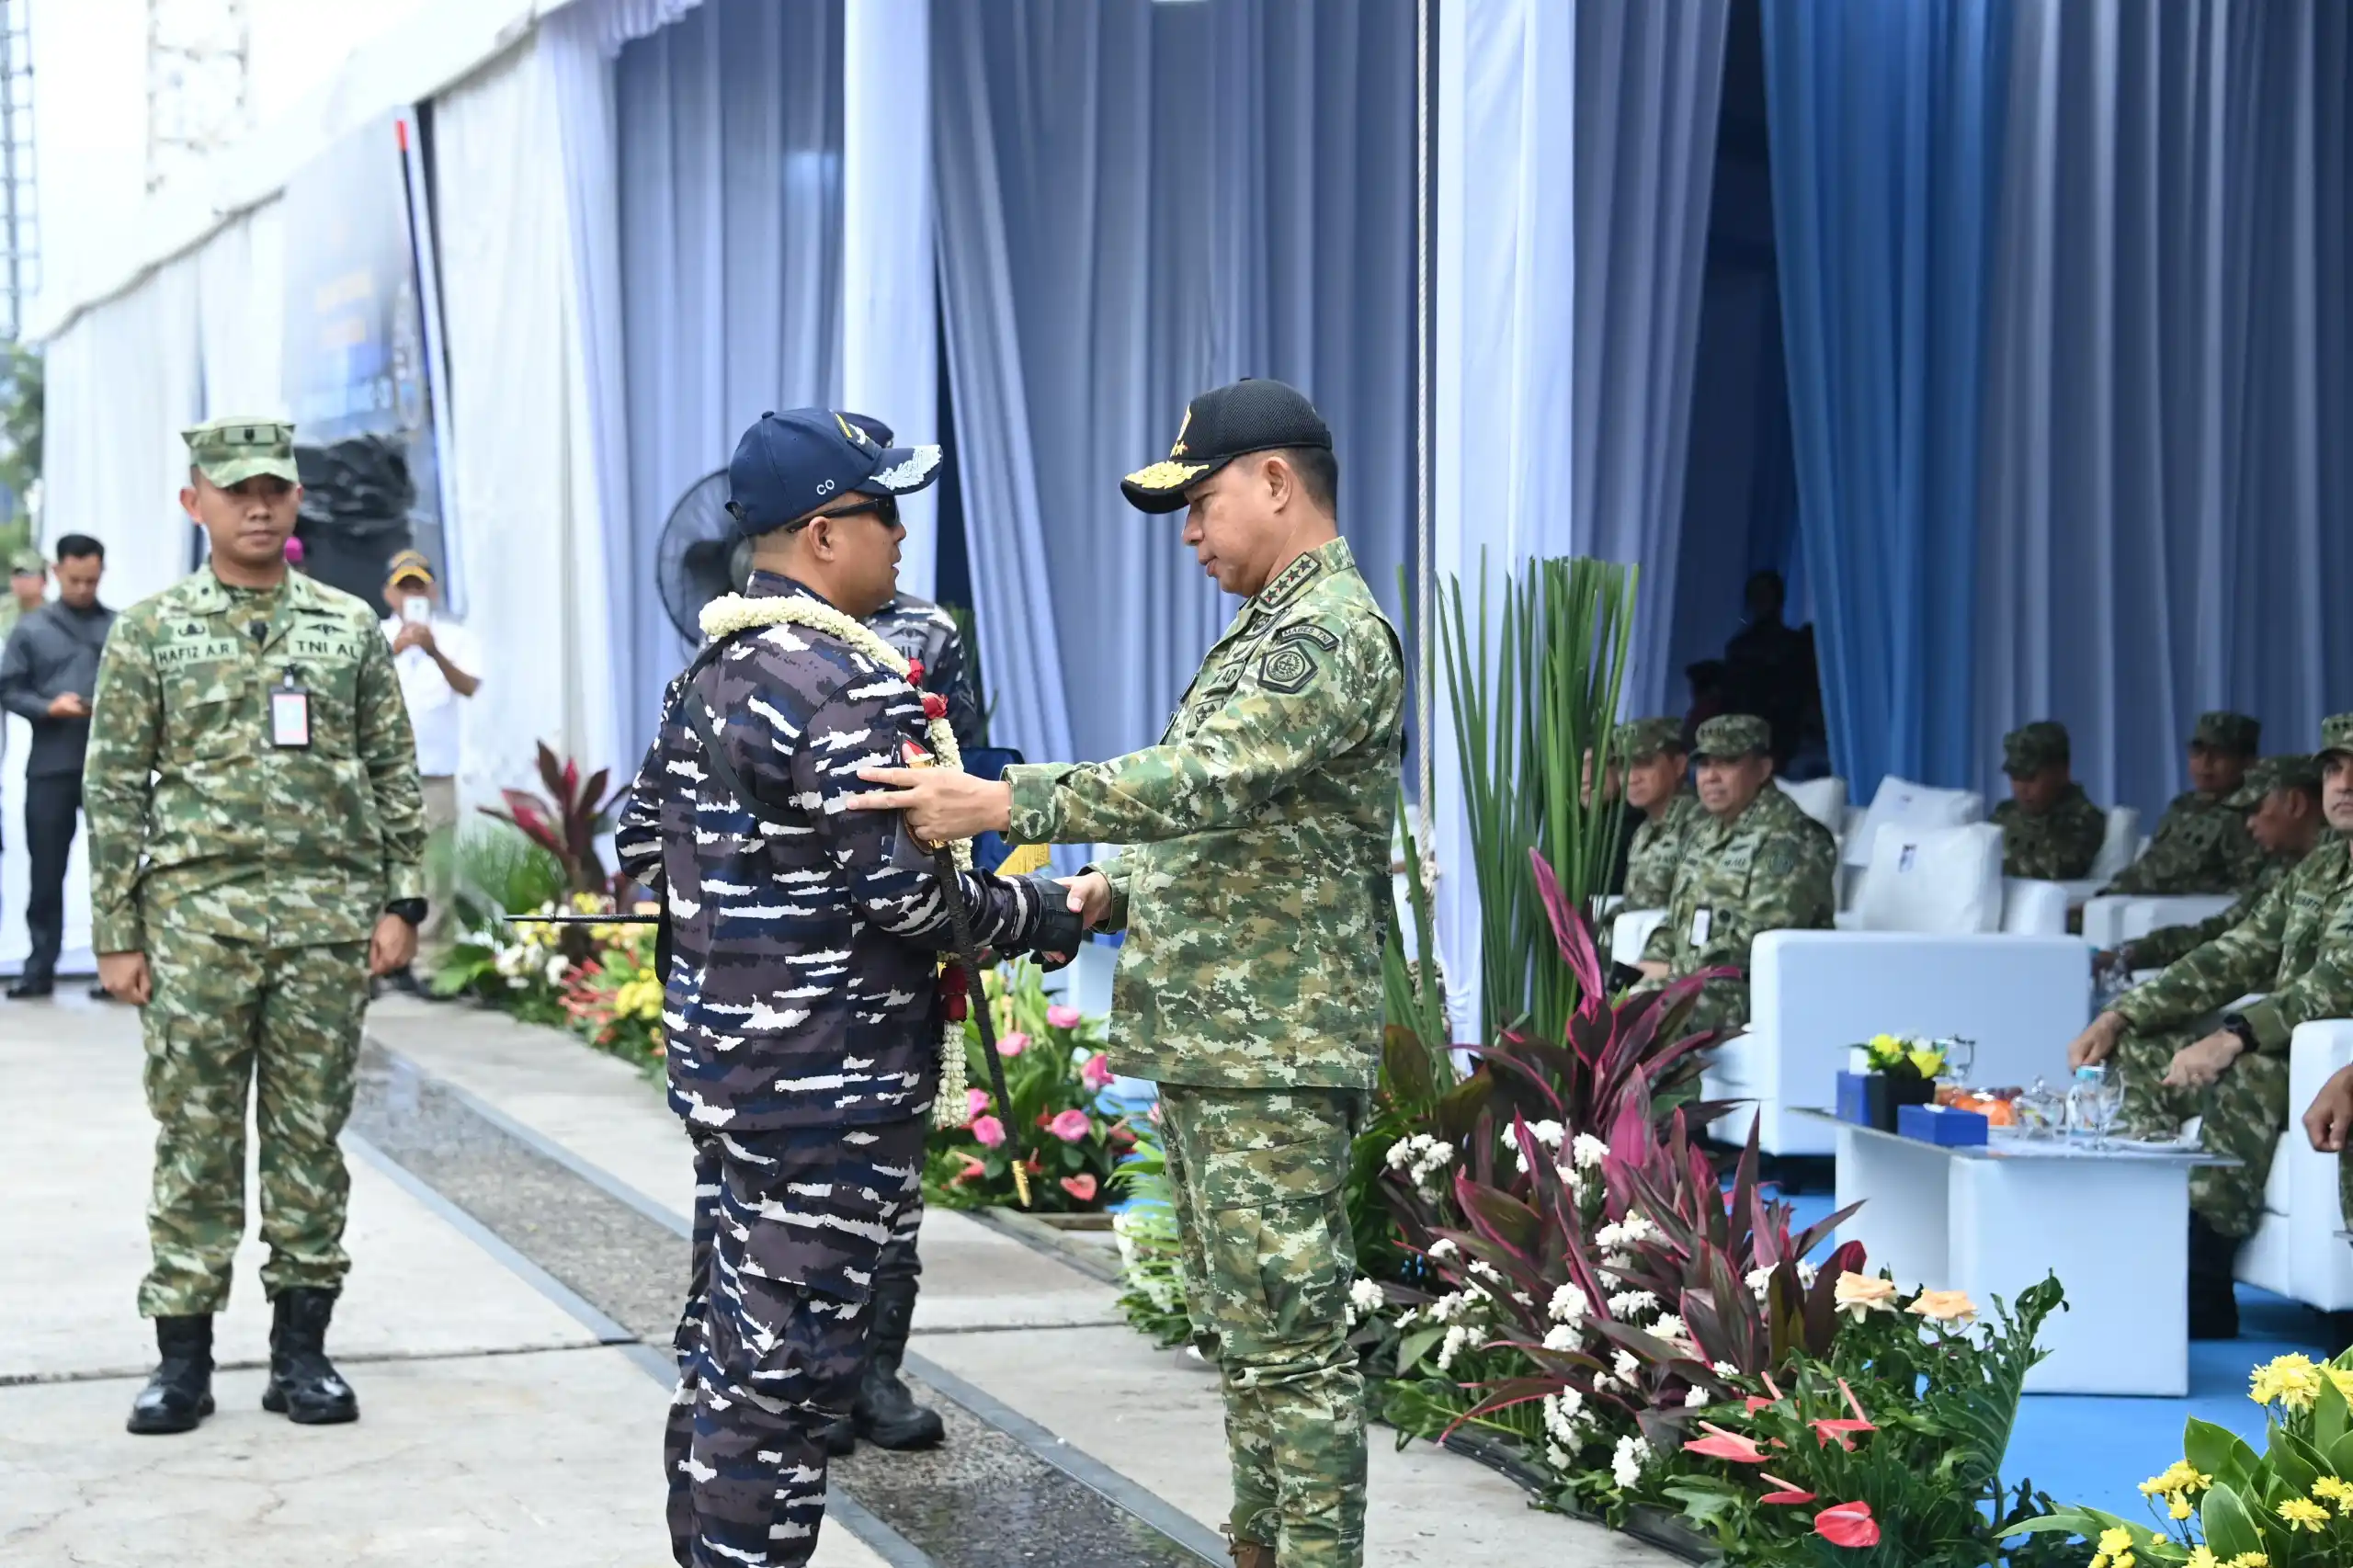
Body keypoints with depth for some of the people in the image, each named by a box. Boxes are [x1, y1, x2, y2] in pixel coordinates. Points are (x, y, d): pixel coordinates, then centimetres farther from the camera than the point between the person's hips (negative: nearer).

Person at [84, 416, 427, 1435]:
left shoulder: (351, 628, 9)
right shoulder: (149, 633, 4)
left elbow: (396, 773, 10)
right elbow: (115, 790, 3)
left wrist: (401, 901, 2)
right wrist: (117, 933, -2)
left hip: (329, 922, 1)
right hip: (196, 918, -1)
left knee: (310, 1135, 5)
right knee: (194, 1139, 1)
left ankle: (301, 1349, 13)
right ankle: (182, 1357, 8)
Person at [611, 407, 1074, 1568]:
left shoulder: (707, 673, 11)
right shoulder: (852, 689, -18)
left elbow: (641, 847, 17)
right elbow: (906, 895, -21)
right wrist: (1043, 913, -7)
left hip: (718, 1061, 10)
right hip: (828, 1088, -10)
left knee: (723, 1345, 17)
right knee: (784, 1370, -4)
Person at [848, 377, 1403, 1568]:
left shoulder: (1335, 632, -14)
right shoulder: (1267, 633, 20)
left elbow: (1207, 779, -27)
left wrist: (1005, 804, -32)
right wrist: (1127, 891, 8)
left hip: (1275, 1055, -11)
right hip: (1202, 1042, 11)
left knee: (1288, 1336, -7)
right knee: (1235, 1328, 16)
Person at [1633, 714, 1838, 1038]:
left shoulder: (1787, 839, -10)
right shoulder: (1702, 835, 19)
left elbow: (1761, 939, -19)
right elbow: (1677, 917, 25)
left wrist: (1677, 971, -17)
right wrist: (1654, 961, 3)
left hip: (1757, 992, -9)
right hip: (1692, 987, 9)